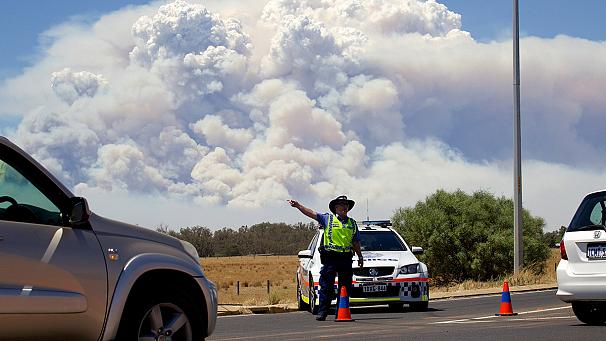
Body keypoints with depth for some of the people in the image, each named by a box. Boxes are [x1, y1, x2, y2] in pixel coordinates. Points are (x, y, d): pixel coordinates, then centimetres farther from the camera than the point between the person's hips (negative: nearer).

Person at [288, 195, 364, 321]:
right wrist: (298, 206, -13)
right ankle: (322, 312, 0)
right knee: (326, 286, -3)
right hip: (330, 257, -3)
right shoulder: (328, 218, 5)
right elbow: (311, 213, -3)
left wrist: (360, 256, 17)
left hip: (346, 258, 3)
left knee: (345, 287, 5)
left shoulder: (352, 223, 15)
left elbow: (356, 242, 20)